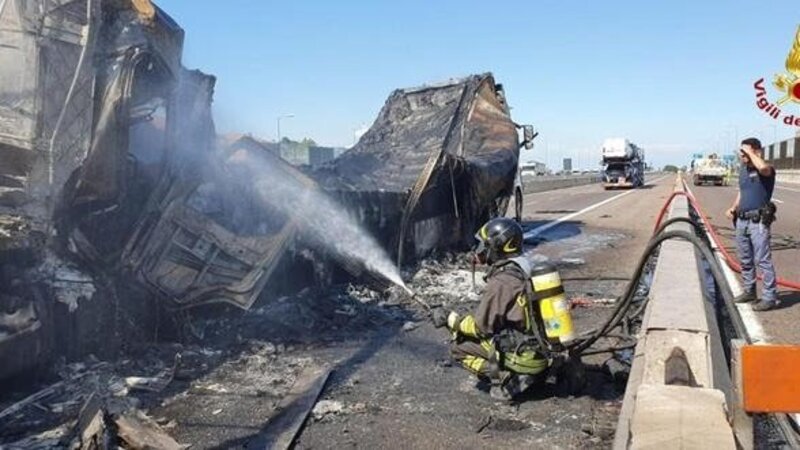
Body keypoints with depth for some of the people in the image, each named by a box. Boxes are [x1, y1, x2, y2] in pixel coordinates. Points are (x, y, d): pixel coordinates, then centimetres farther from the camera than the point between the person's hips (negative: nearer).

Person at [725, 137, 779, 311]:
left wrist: (750, 153, -21)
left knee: (762, 260, -7)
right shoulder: (743, 170, 14)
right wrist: (733, 208, 10)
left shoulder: (766, 170, -11)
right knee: (745, 260, 16)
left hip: (758, 222, -8)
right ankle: (749, 291, 28)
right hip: (741, 220, 8)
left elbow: (762, 167, -37)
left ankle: (770, 297, -1)